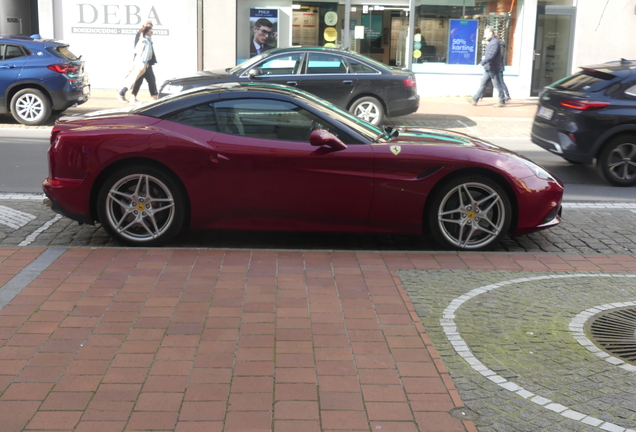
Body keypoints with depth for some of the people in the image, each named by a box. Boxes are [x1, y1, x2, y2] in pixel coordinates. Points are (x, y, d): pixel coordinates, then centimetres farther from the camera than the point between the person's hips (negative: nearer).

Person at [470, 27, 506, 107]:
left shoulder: (495, 42, -16)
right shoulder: (491, 42, 17)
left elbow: (491, 55, -26)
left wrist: (482, 63, -27)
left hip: (493, 69, -10)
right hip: (488, 68, 10)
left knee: (497, 85, -2)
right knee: (483, 84, 7)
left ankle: (502, 101, 6)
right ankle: (475, 100, 7)